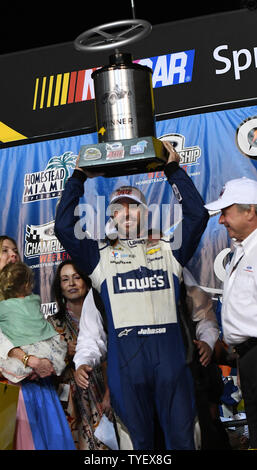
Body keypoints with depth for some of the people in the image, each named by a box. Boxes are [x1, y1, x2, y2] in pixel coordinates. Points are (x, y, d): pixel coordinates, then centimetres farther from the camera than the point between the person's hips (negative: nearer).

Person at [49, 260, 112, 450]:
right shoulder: (53, 323, 5)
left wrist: (109, 394, -5)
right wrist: (66, 354, -14)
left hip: (102, 398, 1)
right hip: (71, 401, -1)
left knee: (103, 444, -3)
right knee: (77, 442, -7)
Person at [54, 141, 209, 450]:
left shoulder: (167, 249, 15)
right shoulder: (101, 255, 14)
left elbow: (197, 215, 5)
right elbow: (64, 227, 7)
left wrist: (174, 170, 8)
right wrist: (78, 178, 10)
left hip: (169, 351, 0)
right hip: (125, 353, 0)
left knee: (181, 437, 3)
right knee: (139, 439, 8)